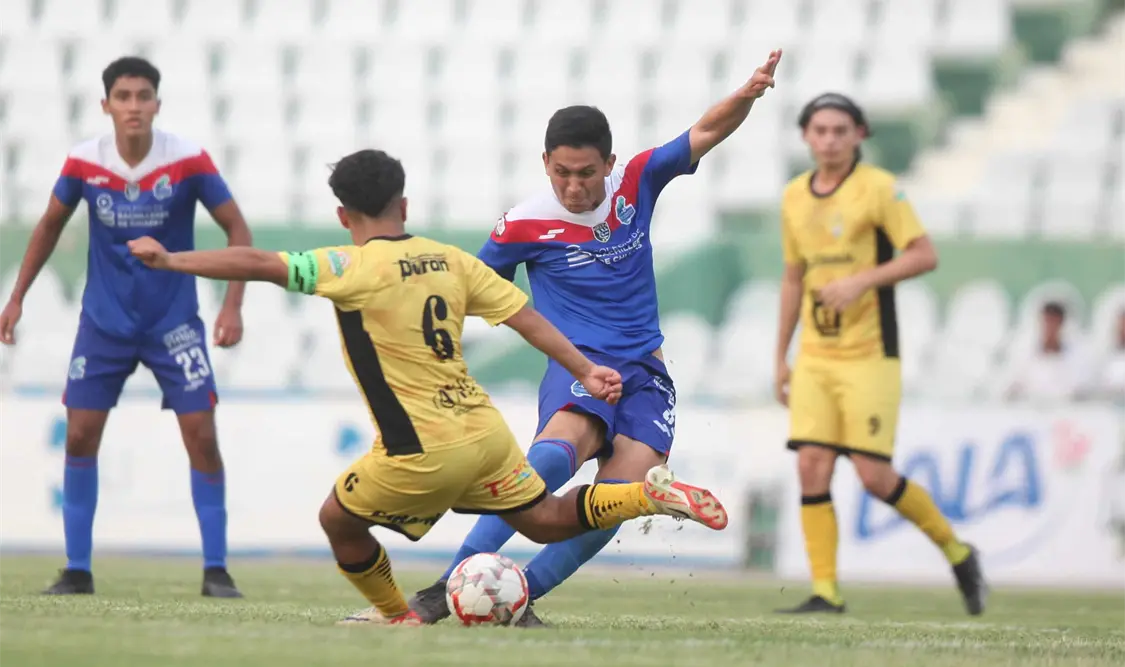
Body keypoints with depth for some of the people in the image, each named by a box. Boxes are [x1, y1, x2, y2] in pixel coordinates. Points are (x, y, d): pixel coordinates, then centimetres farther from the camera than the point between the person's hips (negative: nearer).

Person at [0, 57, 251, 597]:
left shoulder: (188, 161, -15)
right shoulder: (84, 162, -9)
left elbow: (237, 229, -8)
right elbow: (50, 225, 9)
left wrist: (233, 306, -18)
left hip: (174, 322, -2)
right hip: (103, 323, 2)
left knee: (201, 435, -9)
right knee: (80, 436, -3)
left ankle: (216, 570, -1)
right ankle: (78, 569, 8)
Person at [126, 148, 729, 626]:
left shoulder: (355, 268, -12)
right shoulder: (450, 259, 7)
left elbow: (259, 265, -18)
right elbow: (525, 316, 6)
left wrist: (171, 261, -13)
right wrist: (586, 371, 11)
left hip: (424, 452, -6)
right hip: (484, 430, 6)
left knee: (338, 519, 16)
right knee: (546, 521, 19)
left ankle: (395, 614, 29)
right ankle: (652, 495, 4)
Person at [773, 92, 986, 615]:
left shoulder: (877, 188, -7)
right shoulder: (795, 196, 11)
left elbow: (926, 255, -13)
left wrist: (863, 280, -24)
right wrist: (781, 358, 19)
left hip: (869, 356, -5)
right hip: (814, 358, 5)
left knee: (873, 475, -9)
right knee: (812, 467, -7)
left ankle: (956, 552, 13)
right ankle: (825, 592, -2)